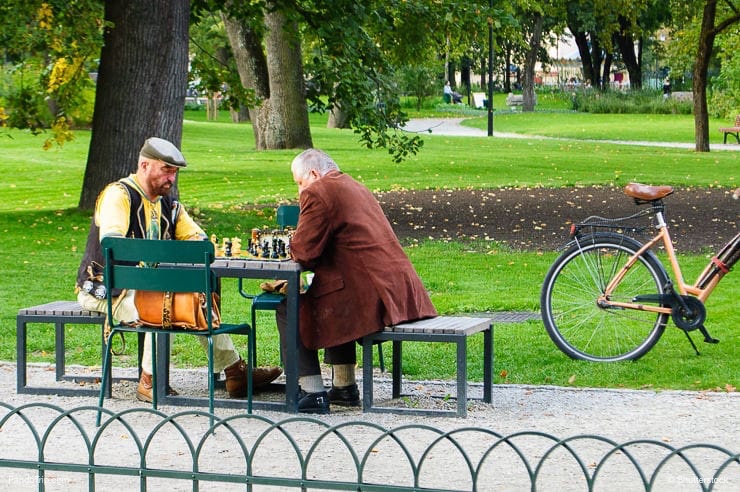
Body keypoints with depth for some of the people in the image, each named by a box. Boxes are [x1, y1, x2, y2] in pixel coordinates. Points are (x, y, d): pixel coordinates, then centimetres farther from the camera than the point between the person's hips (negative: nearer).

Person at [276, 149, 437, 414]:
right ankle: (344, 387, 36)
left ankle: (312, 393, 2)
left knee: (289, 310, 5)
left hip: (368, 296, -9)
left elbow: (304, 251, -11)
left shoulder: (317, 193, -6)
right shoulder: (356, 188, 23)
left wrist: (294, 244, 11)